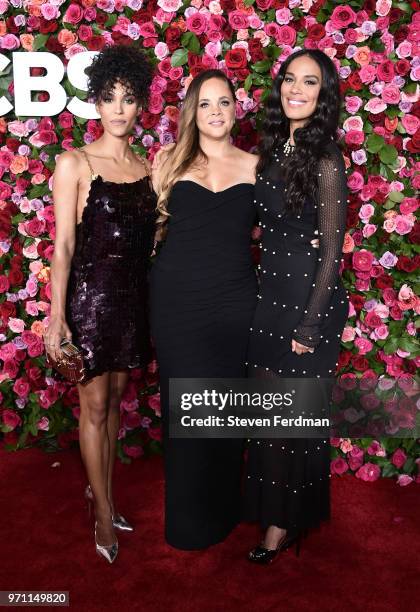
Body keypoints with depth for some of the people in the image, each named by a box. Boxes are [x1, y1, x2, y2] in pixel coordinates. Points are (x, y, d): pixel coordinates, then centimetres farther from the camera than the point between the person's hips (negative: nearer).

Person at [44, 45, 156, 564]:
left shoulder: (148, 168, 7)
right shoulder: (75, 164, -7)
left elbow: (151, 238, 10)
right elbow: (64, 245, -10)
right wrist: (57, 317, -13)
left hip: (134, 295, 5)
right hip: (92, 293, -5)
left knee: (115, 400, 16)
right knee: (95, 405, 6)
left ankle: (101, 489, 34)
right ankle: (104, 512, 22)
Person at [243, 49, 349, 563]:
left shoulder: (325, 161, -14)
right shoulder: (274, 147, 8)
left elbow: (331, 252, -14)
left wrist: (309, 327, -13)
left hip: (307, 297, -7)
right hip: (270, 292, 7)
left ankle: (287, 521, 29)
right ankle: (272, 511, 37)